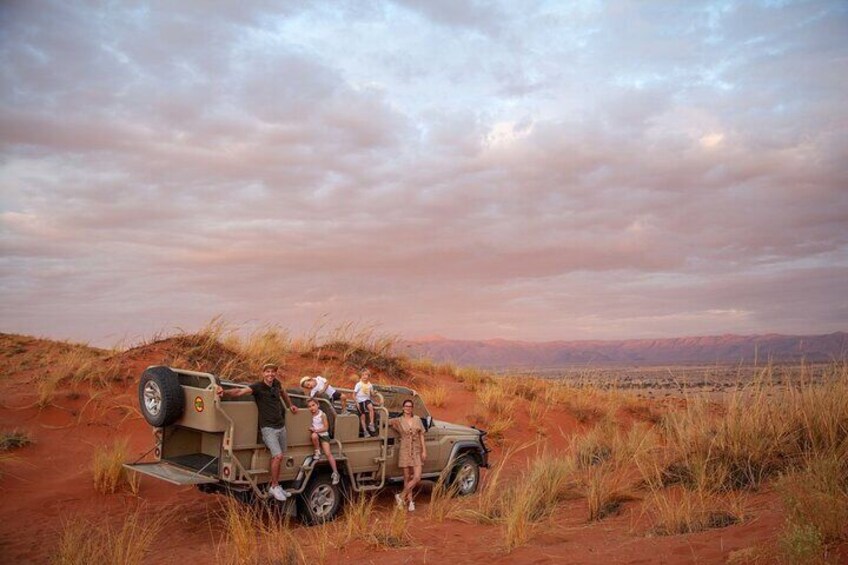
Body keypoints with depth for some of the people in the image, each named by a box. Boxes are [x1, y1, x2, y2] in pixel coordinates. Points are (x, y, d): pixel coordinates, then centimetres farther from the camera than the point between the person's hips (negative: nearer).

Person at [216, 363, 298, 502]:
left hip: (281, 426, 6)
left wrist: (290, 405, 38)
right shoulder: (258, 386, -12)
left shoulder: (277, 384, 6)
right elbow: (240, 391, -27)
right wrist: (225, 392, -43)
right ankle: (274, 487, -2)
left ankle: (276, 486, 25)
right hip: (268, 428, -6)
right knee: (277, 456, -17)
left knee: (277, 457, 12)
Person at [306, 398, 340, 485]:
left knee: (328, 453, -15)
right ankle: (317, 451, -11)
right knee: (314, 435, -37)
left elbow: (326, 428, -11)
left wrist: (316, 430, -21)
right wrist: (311, 428, -12)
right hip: (315, 434, 3)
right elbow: (309, 426, 9)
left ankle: (335, 473, -12)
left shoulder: (322, 415, -10)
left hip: (324, 435, -3)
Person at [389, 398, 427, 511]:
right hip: (405, 452, -2)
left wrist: (424, 451, 1)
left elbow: (421, 436, 6)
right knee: (407, 478, 2)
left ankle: (401, 496, 9)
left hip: (417, 452, 2)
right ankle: (410, 501, 15)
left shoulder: (417, 419, 5)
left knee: (417, 478, -6)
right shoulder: (398, 421, -2)